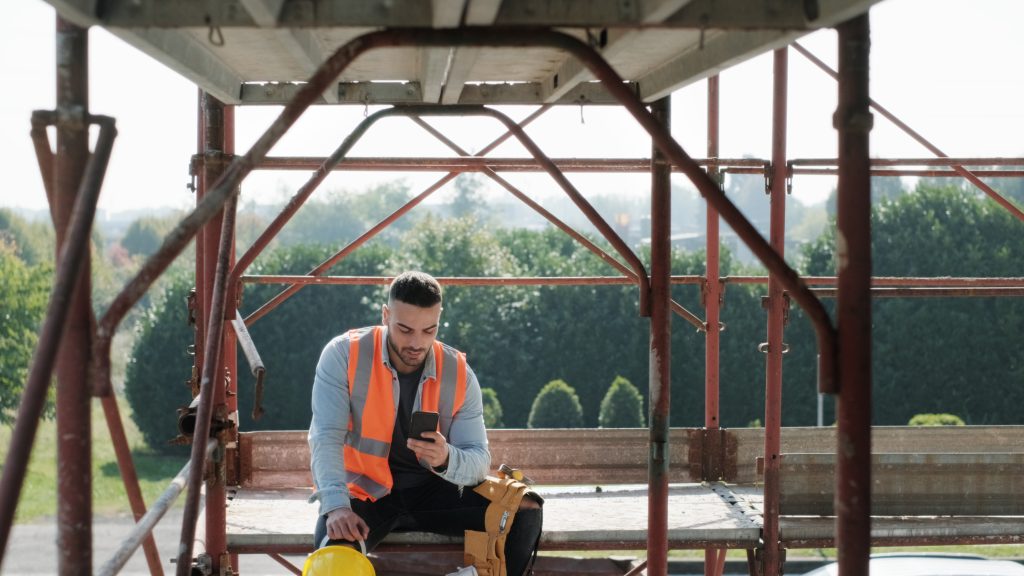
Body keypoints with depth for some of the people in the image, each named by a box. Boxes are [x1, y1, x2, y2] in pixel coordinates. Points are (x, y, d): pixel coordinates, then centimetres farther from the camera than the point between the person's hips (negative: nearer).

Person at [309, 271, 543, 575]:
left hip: (431, 490, 3)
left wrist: (446, 458, -33)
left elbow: (479, 459, -7)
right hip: (364, 489, -3)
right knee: (334, 538, -38)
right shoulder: (344, 355, -13)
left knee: (524, 512, -16)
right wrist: (336, 506, -37)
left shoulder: (459, 374, -5)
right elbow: (326, 438, -20)